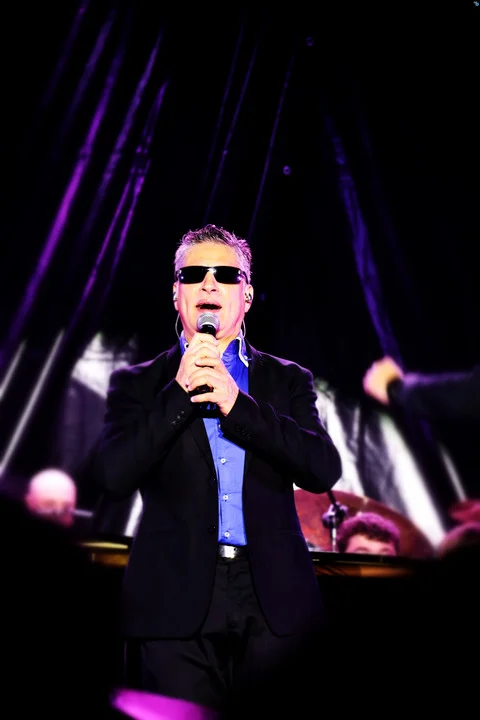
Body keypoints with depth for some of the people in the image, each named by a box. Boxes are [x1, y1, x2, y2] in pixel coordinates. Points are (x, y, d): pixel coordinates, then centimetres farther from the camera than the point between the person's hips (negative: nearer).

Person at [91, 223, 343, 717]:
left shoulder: (288, 380, 14)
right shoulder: (137, 383, 11)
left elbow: (325, 470, 0)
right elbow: (113, 476, -3)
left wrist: (237, 403, -8)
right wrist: (181, 392, -8)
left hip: (276, 601, 1)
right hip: (177, 605, -1)